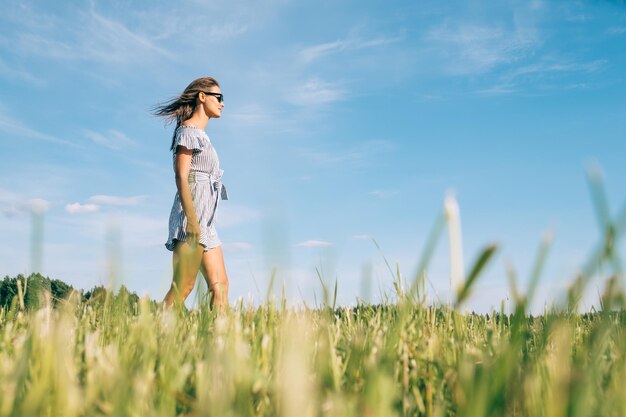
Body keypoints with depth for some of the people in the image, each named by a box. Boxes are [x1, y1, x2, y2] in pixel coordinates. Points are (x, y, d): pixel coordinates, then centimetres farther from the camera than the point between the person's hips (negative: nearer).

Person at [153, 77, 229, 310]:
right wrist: (192, 219, -22)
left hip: (205, 219, 9)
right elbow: (181, 177, -13)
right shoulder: (188, 131, -3)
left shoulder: (200, 135, 24)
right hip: (192, 213, -9)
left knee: (220, 285, 1)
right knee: (183, 287, -12)